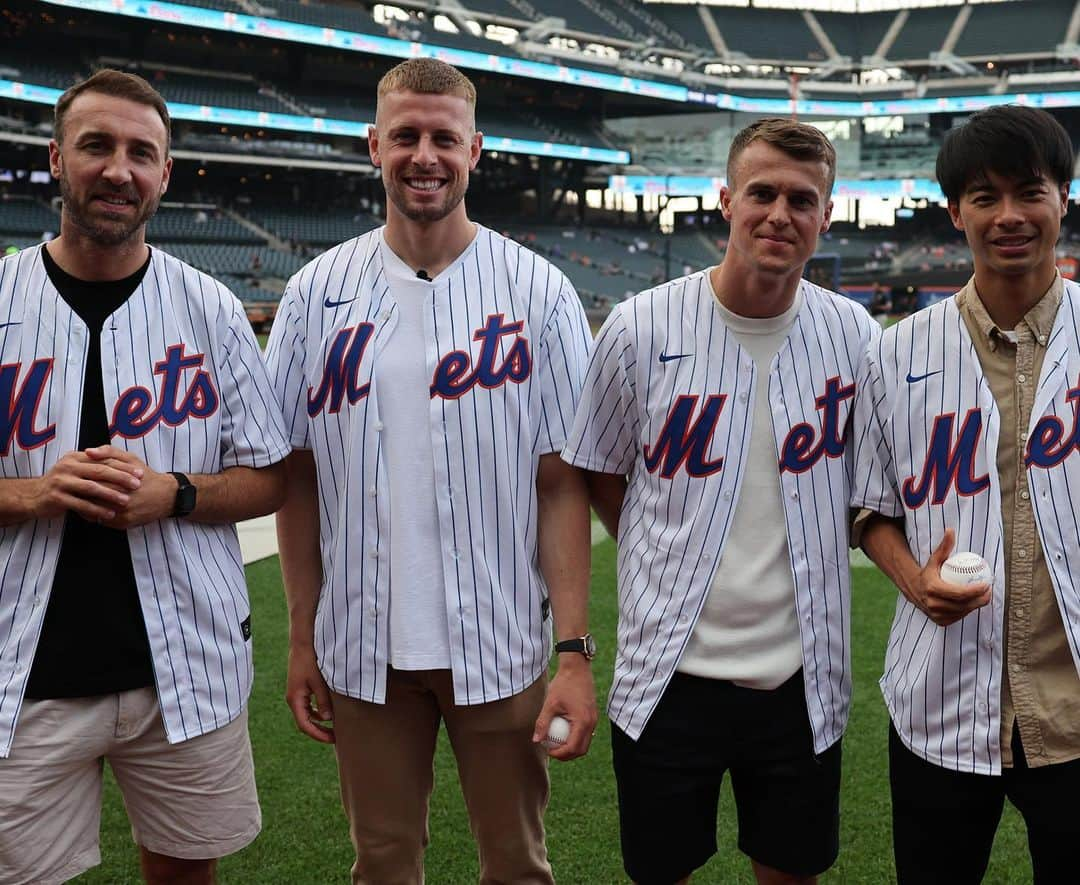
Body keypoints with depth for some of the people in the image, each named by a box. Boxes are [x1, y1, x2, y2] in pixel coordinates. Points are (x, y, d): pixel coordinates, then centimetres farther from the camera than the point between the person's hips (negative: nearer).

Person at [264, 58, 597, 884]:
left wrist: (575, 651, -11)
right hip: (363, 646, 2)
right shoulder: (317, 290, 1)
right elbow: (297, 476, 5)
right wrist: (302, 638, 4)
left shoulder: (538, 291, -5)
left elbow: (562, 485, -6)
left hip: (501, 647, -1)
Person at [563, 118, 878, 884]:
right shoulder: (642, 328, -8)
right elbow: (602, 475, 4)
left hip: (804, 676, 2)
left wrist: (809, 558, 4)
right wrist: (668, 566, 1)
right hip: (668, 672, -1)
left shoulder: (854, 336, -1)